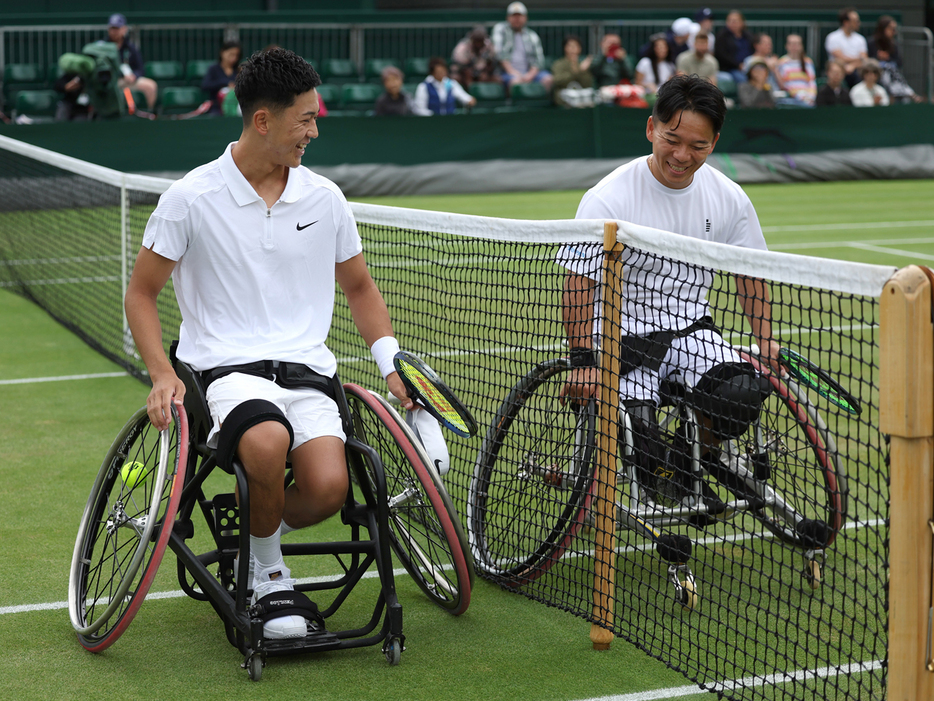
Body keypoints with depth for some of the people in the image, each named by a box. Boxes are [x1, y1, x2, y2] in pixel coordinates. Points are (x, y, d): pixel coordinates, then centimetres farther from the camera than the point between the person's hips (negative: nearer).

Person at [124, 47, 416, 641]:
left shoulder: (324, 198, 9)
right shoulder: (192, 198, -2)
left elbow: (359, 286, 23)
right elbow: (142, 292, 6)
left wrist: (391, 363, 9)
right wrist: (162, 375, -8)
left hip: (307, 369, 3)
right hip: (226, 366, -3)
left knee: (329, 486, -27)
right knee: (268, 440, -38)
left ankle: (259, 533, 9)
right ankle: (269, 571, -8)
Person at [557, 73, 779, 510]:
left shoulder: (729, 198, -1)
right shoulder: (606, 200, -16)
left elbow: (748, 273, 11)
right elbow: (579, 285, -16)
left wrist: (766, 341, 1)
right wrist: (583, 361, -23)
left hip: (691, 328, 4)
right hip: (622, 332, -4)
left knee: (740, 396, -25)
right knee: (637, 435, -26)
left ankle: (687, 466, 6)